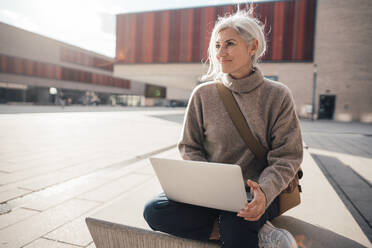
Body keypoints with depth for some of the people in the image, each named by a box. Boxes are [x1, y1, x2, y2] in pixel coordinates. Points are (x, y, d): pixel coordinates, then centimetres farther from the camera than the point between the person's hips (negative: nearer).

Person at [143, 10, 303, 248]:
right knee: (154, 210, -22)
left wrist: (265, 191, -23)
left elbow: (287, 156, -3)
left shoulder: (277, 95, -1)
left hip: (256, 195, -3)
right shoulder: (203, 94, 2)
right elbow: (189, 147, 7)